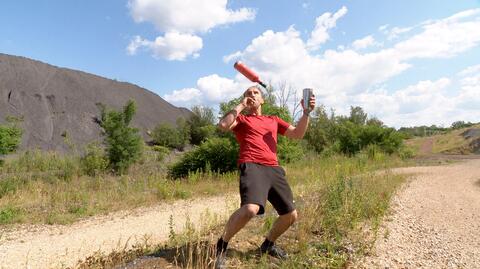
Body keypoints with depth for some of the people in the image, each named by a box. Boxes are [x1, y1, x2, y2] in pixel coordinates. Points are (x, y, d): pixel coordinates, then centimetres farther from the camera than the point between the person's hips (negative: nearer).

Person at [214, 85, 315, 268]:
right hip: (252, 167, -6)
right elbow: (223, 125, -5)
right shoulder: (241, 119, 16)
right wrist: (241, 106, 3)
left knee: (291, 215, 6)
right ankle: (221, 246, -6)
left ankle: (268, 244, 33)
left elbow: (298, 134, 19)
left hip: (274, 170, 6)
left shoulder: (274, 120, 28)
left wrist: (306, 112, 5)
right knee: (250, 209, -31)